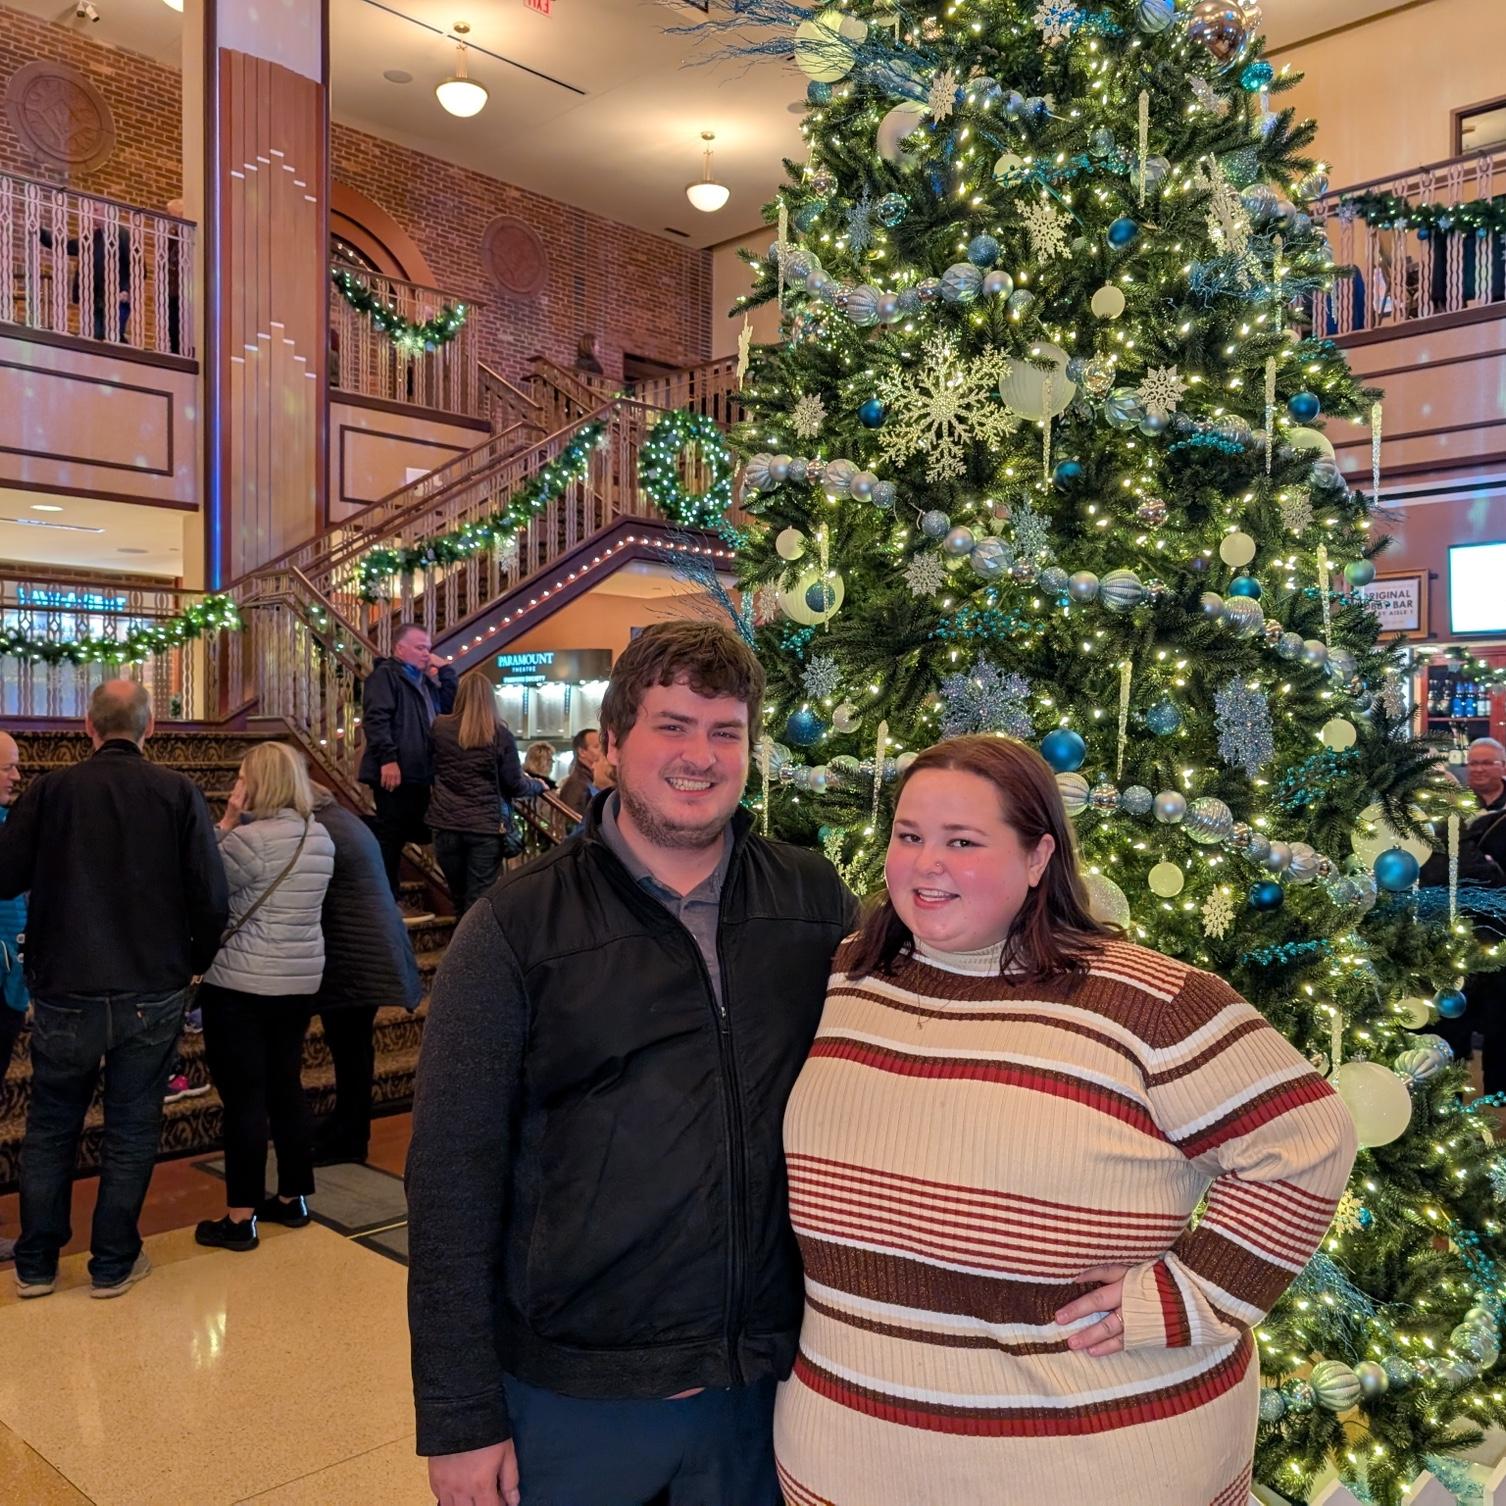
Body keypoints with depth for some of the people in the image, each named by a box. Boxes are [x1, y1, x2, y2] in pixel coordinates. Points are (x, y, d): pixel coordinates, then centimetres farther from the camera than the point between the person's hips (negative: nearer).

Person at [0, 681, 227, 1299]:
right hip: (152, 993, -1)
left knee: (50, 1129, 17)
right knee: (131, 1131, 11)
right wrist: (197, 961, 7)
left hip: (64, 992, 1)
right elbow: (210, 895, -10)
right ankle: (113, 1263, 20)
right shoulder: (179, 792, -8)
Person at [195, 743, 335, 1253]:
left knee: (244, 1097, 0)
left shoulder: (249, 838, -18)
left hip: (241, 984, -7)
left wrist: (226, 823, -9)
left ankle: (241, 1218, 7)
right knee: (286, 1087, 15)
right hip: (300, 979, 7)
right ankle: (292, 1199, 25)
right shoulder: (320, 837, 7)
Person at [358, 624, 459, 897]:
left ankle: (389, 901, 20)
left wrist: (445, 670, 11)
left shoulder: (426, 681, 23)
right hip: (396, 773, -9)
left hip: (422, 774, 9)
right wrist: (388, 759, -25)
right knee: (390, 839, -3)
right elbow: (376, 718, -16)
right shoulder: (385, 674, -5)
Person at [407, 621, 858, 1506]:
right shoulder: (519, 926, -9)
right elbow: (453, 1174, -8)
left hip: (770, 1384, 2)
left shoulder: (817, 902, -1)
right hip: (574, 1394, -2)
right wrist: (460, 1418, -8)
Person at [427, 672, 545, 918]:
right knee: (479, 900, 2)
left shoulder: (439, 727, -2)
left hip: (446, 824, 3)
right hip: (486, 827, -2)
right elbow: (514, 785, -3)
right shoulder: (500, 735, -7)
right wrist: (539, 785, 19)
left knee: (458, 897, 17)